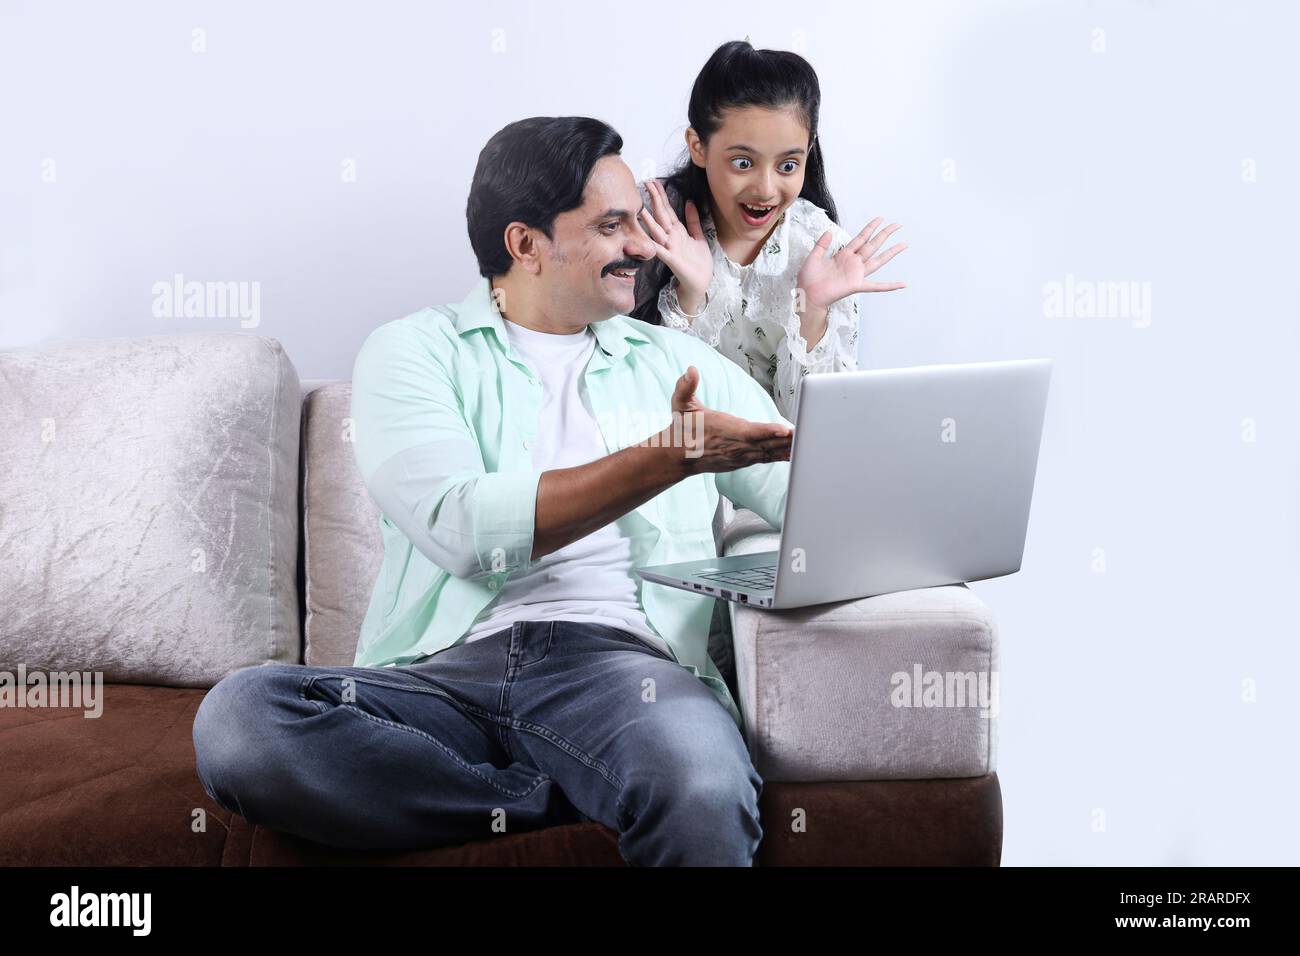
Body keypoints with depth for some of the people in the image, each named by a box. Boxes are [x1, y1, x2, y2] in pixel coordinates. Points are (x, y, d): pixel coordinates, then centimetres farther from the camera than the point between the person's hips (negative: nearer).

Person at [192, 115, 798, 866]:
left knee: (702, 788, -38)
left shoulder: (676, 361, 22)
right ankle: (576, 801, -19)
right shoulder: (415, 352, 11)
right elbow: (464, 529, -8)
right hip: (444, 673, 2)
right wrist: (669, 459, -12)